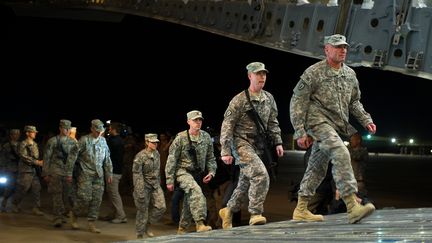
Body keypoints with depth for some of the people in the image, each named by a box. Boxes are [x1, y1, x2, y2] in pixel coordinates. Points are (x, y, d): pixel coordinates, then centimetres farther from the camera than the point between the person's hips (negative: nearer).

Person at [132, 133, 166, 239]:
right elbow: (137, 174, -18)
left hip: (155, 185, 6)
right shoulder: (140, 156, -16)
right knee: (143, 211, 0)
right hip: (144, 185, -6)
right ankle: (139, 235, 13)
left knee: (161, 207, -4)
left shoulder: (157, 154, 5)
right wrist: (140, 192, -22)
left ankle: (147, 225, 18)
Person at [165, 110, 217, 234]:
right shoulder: (181, 138, -9)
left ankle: (182, 229, 27)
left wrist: (211, 171, -1)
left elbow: (210, 157, 15)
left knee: (190, 202, 11)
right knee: (196, 191, -31)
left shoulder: (206, 137, 4)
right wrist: (169, 180, -8)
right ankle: (200, 224, -37)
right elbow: (172, 160, -6)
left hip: (198, 174, 6)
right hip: (183, 171, -6)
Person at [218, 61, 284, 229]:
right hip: (242, 143, -7)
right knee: (261, 175, -23)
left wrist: (277, 142, 7)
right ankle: (255, 214, -16)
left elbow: (273, 123, 17)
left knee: (246, 183, 13)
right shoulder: (239, 100, -9)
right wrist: (225, 151, -14)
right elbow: (227, 125, -9)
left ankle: (228, 211, 31)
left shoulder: (269, 98, 9)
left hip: (258, 146, 7)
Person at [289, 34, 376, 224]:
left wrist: (366, 120, 8)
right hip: (318, 121, -8)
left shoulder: (350, 74, 12)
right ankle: (352, 207, -31)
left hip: (337, 126, 8)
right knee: (341, 154, -25)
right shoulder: (313, 73, -8)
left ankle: (301, 209, 22)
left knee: (317, 167, 12)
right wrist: (300, 132, -12)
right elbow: (297, 102, -7)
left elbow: (354, 102, 24)